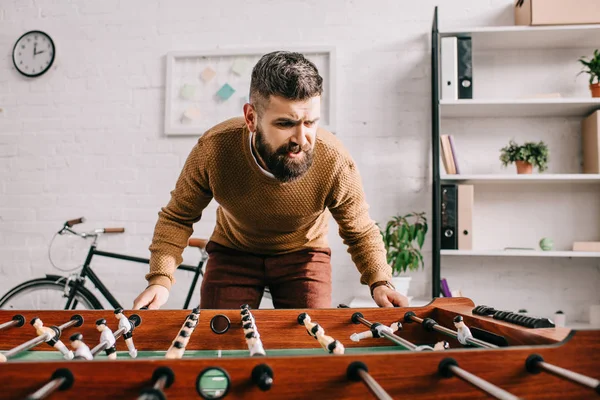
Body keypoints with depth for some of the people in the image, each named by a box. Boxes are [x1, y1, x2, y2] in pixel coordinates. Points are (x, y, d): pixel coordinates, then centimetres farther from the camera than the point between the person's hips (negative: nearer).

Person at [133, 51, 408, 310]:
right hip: (233, 252, 1)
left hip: (303, 253, 0)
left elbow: (361, 233, -11)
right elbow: (177, 217, -13)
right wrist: (161, 280, -26)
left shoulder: (337, 163, -30)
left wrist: (380, 283, -28)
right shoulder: (213, 149, -29)